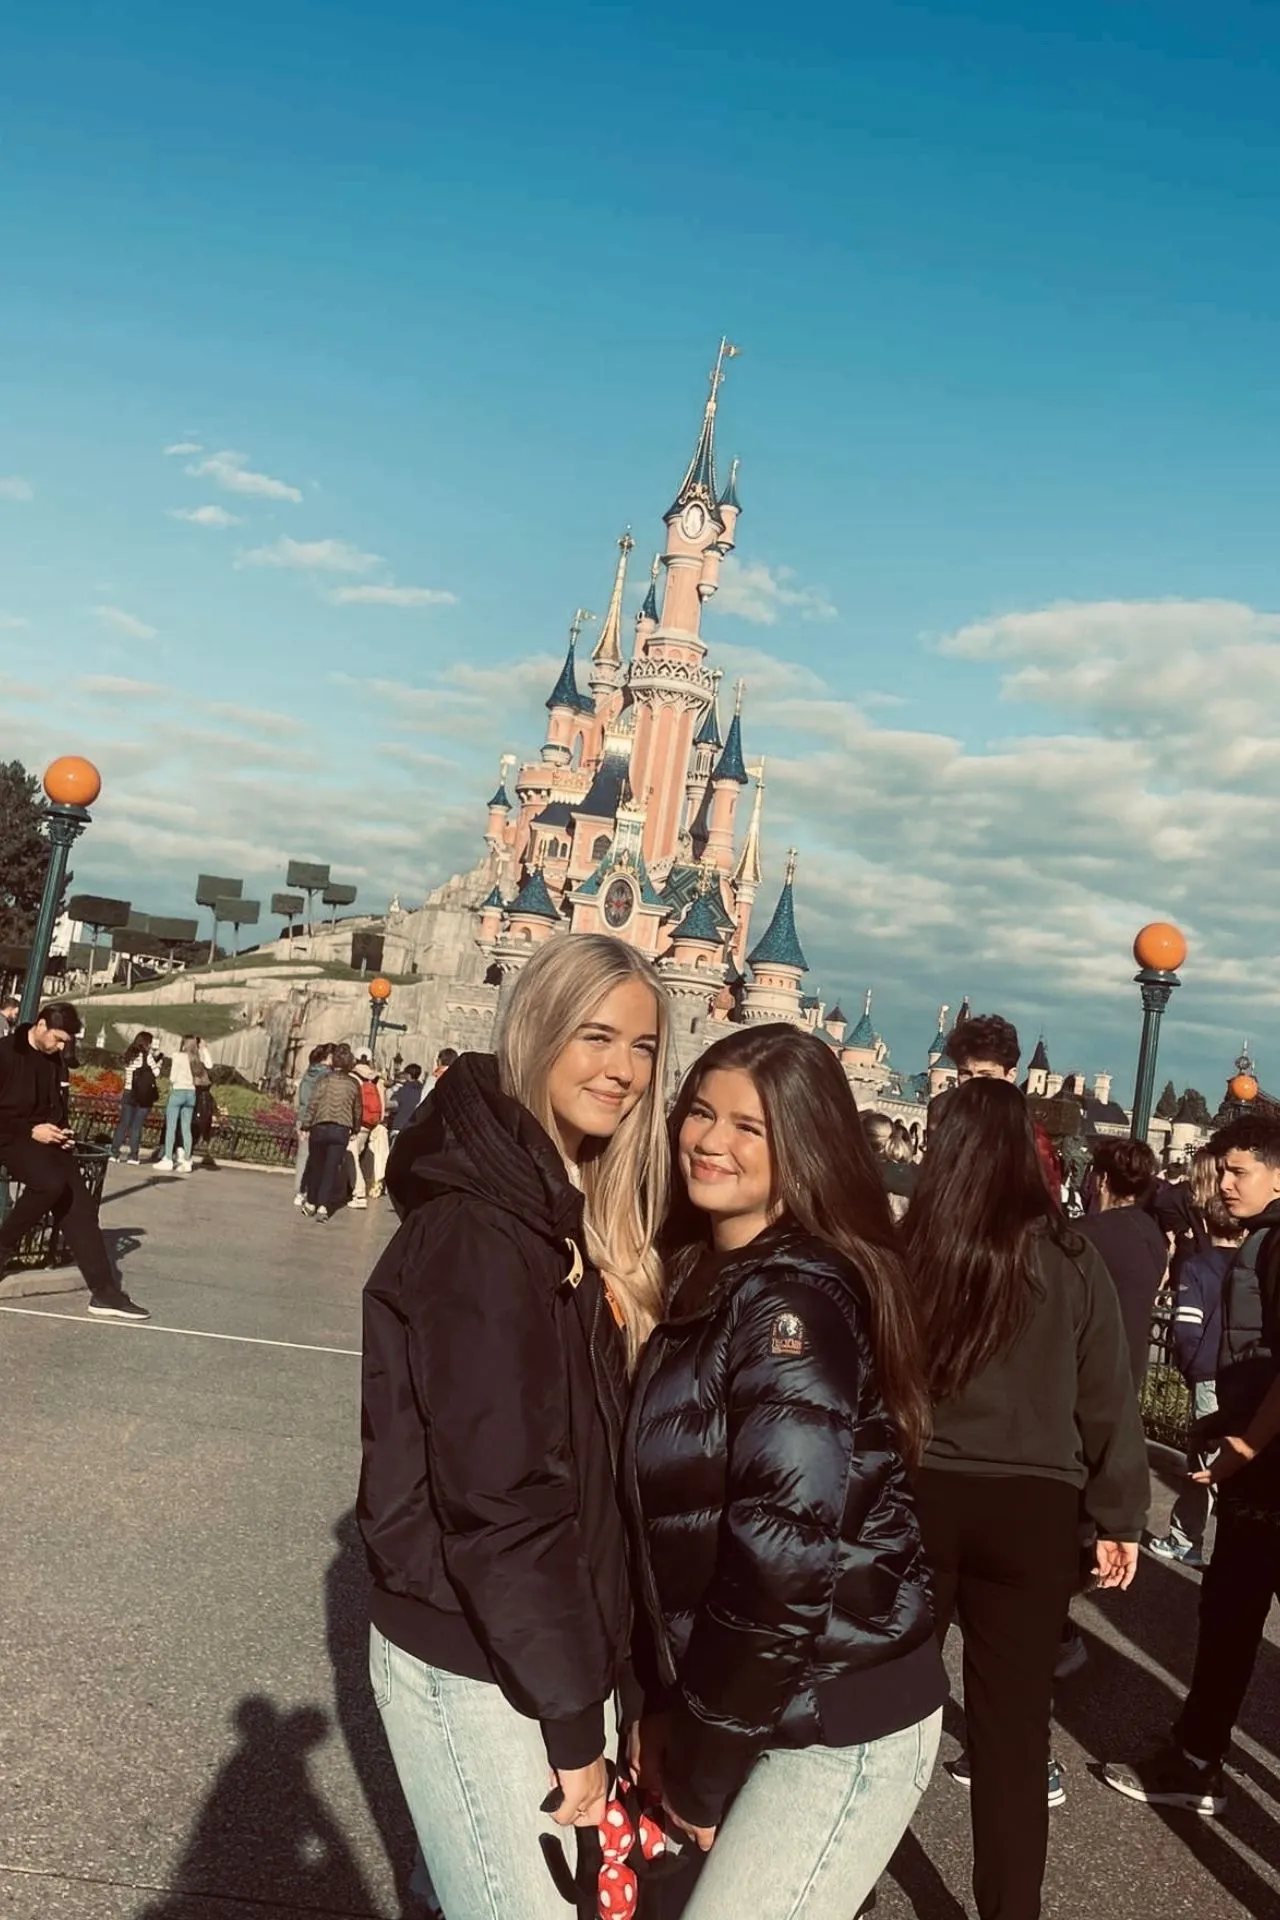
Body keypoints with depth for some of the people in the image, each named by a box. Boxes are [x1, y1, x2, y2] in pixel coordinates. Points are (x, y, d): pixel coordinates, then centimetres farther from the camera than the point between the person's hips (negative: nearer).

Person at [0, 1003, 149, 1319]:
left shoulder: (53, 1061, 11)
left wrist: (62, 1132, 5)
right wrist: (30, 1131, -17)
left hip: (46, 1141, 6)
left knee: (81, 1207, -9)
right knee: (51, 1183, -34)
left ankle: (104, 1292, -10)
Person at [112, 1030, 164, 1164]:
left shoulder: (129, 1055, 10)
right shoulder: (148, 1056, -8)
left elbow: (125, 1072, 15)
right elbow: (156, 1073, -7)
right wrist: (159, 1059, 5)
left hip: (128, 1093, 5)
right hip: (144, 1095, -4)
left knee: (123, 1123, 7)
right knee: (137, 1125, -1)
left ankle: (114, 1152, 4)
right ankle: (133, 1155, 0)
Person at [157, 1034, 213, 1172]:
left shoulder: (178, 1056, -9)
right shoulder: (197, 1058, 3)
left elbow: (173, 1077, -10)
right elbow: (209, 1065, 18)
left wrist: (171, 1084, 12)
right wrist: (204, 1049, 13)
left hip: (178, 1092, -5)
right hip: (191, 1093, 5)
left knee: (171, 1127, -1)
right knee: (186, 1128, 8)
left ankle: (168, 1160, -3)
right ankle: (186, 1161, 7)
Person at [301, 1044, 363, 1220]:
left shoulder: (324, 1080, -2)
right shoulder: (354, 1084, 4)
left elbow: (313, 1104, -6)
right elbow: (357, 1110, 10)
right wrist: (355, 1129, 22)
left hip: (320, 1127, 0)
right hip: (342, 1130, 0)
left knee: (316, 1167, 14)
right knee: (331, 1169, 2)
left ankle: (310, 1203, 23)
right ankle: (323, 1206, -6)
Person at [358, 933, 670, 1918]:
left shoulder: (581, 1215, 4)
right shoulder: (475, 1229, -22)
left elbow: (594, 1452, 8)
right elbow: (495, 1494, -22)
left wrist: (595, 1672, 7)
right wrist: (572, 1715, -16)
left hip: (552, 1637, 7)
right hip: (475, 1660, -7)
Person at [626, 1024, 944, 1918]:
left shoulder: (793, 1301, -21)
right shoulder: (715, 1277, 6)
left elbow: (785, 1552, -23)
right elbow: (682, 1519, 8)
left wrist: (702, 1767, -13)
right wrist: (671, 1708, 7)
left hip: (838, 1724, -8)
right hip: (782, 1703, 8)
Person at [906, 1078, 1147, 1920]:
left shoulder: (905, 1247, -9)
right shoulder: (1068, 1255, -6)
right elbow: (1106, 1395, 1)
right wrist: (1120, 1515, 11)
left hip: (914, 1494, 1)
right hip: (1030, 1506, 0)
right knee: (1014, 1723, 13)